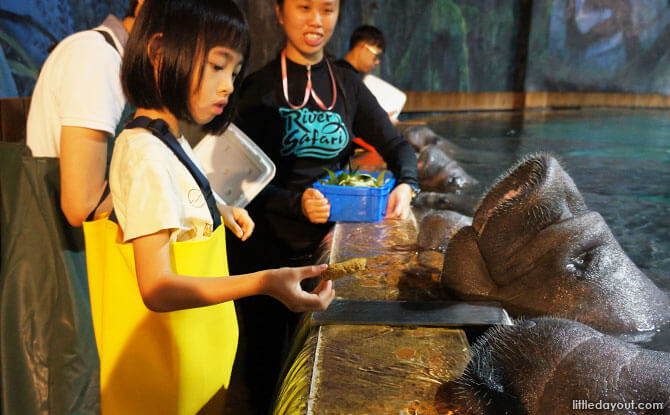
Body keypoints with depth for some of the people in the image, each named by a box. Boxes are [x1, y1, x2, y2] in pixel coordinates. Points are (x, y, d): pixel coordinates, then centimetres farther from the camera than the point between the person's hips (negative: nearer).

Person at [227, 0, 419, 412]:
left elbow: (398, 145, 7)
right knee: (266, 359, 13)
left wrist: (406, 185, -14)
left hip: (324, 246, 3)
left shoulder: (347, 85, 5)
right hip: (265, 251, -3)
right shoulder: (259, 88, -6)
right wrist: (297, 202, -28)